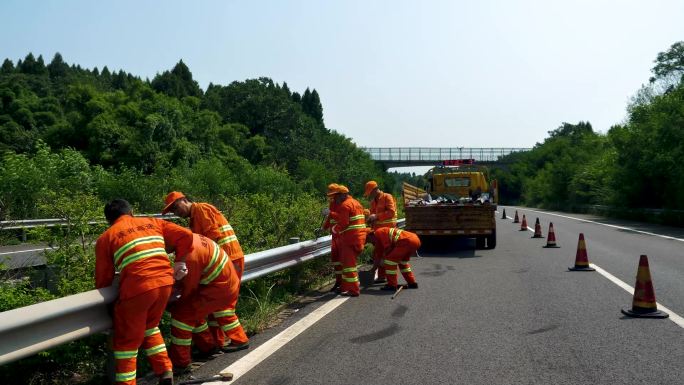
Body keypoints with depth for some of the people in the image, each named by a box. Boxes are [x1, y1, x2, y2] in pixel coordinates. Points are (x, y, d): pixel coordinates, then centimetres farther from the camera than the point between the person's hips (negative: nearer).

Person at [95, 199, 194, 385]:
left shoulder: (105, 238, 12)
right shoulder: (153, 222, 20)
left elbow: (103, 278, 13)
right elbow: (186, 236, 15)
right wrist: (180, 261, 24)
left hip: (137, 288, -4)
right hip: (165, 282, 5)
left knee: (126, 341, 14)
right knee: (150, 327, 28)